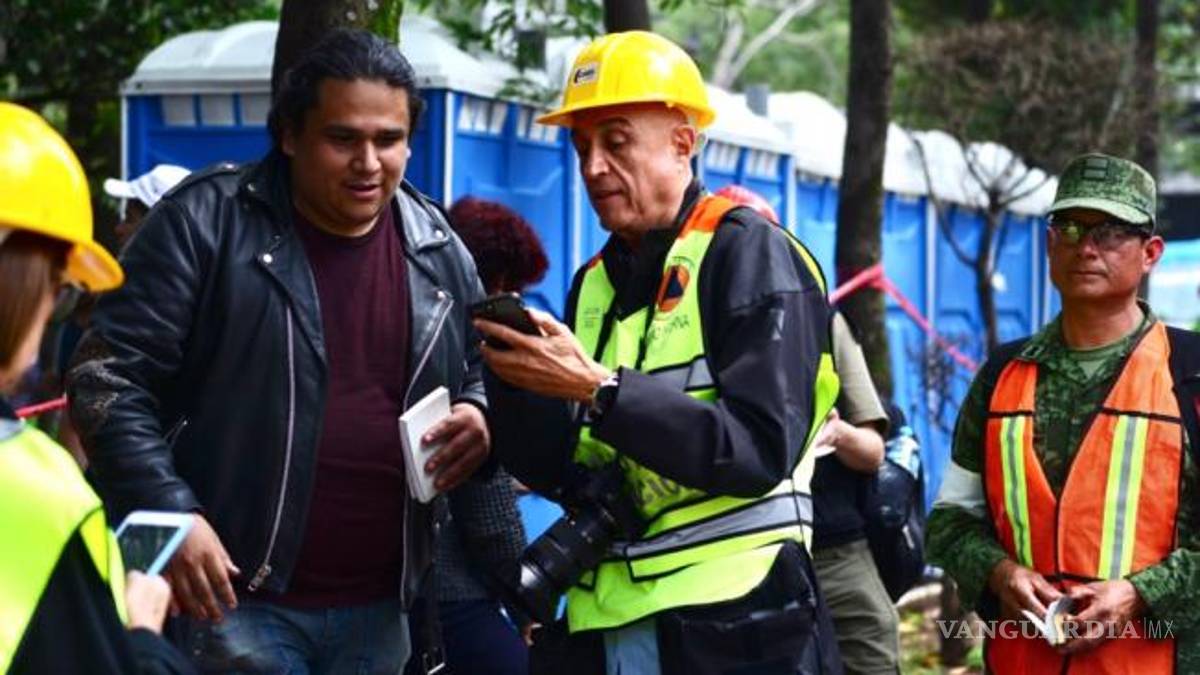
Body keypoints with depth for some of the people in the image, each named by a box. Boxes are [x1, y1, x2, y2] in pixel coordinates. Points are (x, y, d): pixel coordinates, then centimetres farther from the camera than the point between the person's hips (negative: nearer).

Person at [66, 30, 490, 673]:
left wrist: (480, 416, -2)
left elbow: (485, 373, 22)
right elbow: (110, 377, -8)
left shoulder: (438, 251, 7)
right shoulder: (205, 221, -7)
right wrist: (170, 515, -18)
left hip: (380, 612, 5)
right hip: (232, 595, -5)